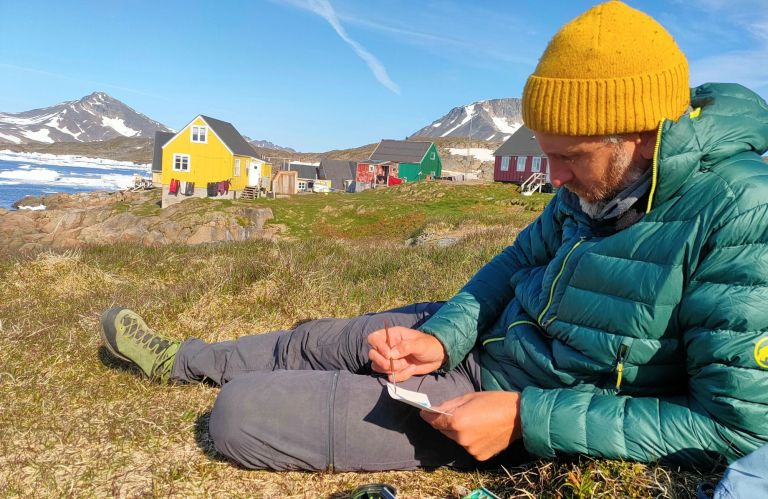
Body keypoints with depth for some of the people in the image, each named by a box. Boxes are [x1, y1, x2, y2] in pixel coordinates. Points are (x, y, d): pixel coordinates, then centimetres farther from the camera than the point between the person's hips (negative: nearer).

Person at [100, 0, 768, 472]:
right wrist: (444, 334, -10)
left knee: (238, 414, -10)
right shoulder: (603, 178, -3)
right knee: (314, 340, 18)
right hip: (481, 331, 7)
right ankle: (181, 360, 46)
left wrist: (526, 419, -26)